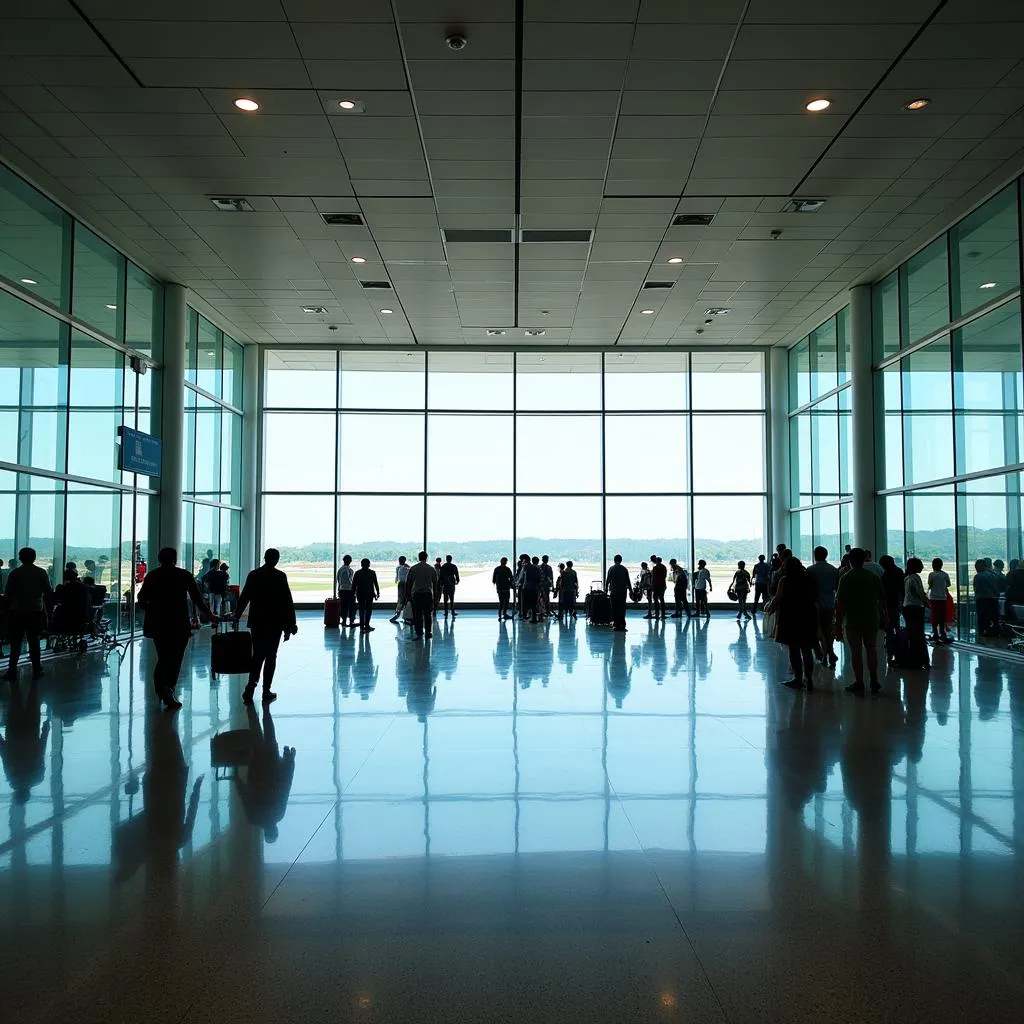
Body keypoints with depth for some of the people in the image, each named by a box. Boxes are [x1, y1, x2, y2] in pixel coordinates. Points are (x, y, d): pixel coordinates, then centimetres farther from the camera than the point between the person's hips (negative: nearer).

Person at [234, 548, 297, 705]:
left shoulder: (253, 574, 1)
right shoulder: (280, 576, -9)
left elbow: (244, 597, 8)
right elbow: (288, 601, -9)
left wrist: (237, 615, 23)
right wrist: (291, 623, -4)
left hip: (257, 622, 3)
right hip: (275, 622, -3)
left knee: (257, 655, 10)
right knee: (270, 657, 5)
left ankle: (250, 688, -4)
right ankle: (266, 692, 8)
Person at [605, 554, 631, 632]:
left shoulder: (611, 568, 0)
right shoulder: (624, 569, 4)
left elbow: (607, 580, -1)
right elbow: (628, 581, 5)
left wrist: (606, 589, 7)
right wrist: (630, 590, 12)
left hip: (614, 591, -2)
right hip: (623, 591, 2)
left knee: (615, 608, 1)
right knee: (622, 608, 6)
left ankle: (616, 624, -2)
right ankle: (622, 624, 4)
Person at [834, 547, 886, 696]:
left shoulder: (846, 578, -10)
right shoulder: (874, 577, 3)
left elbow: (840, 603, -13)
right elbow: (882, 599, 9)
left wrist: (838, 625, -10)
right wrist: (883, 617, 23)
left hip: (852, 621, -4)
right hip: (871, 620, 4)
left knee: (856, 651, 2)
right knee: (871, 649, 13)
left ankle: (859, 683, 7)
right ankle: (874, 683, 13)